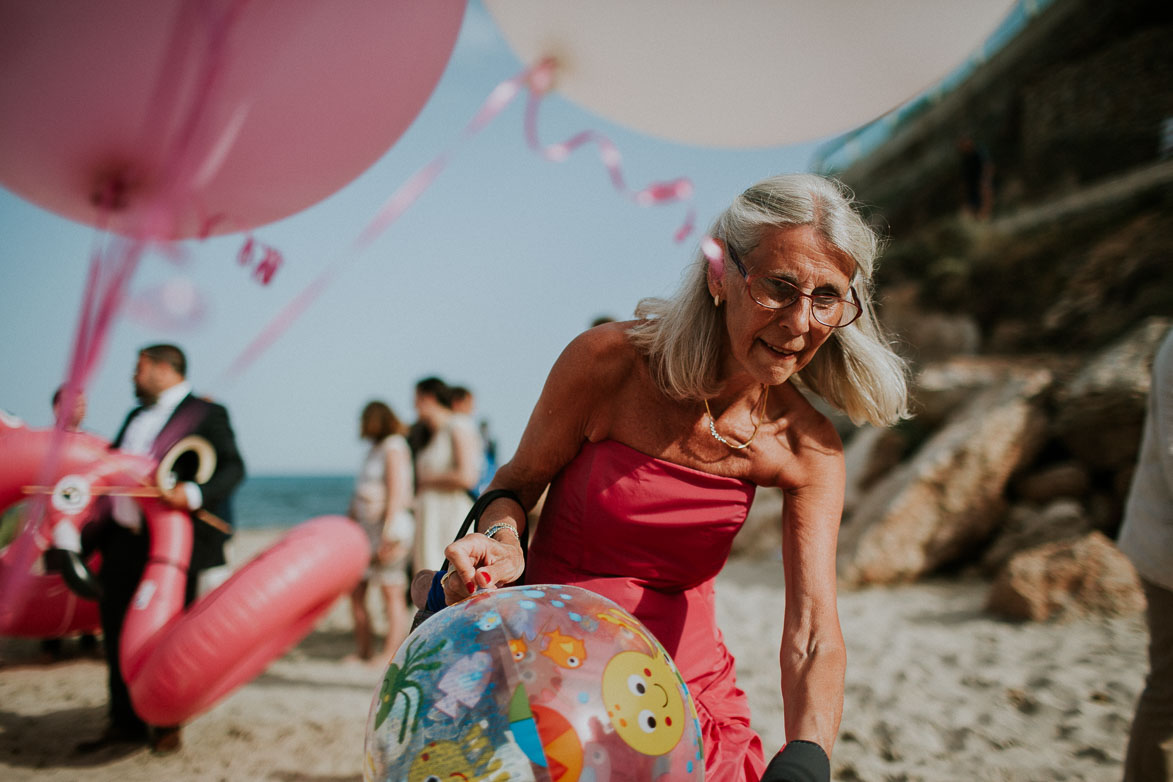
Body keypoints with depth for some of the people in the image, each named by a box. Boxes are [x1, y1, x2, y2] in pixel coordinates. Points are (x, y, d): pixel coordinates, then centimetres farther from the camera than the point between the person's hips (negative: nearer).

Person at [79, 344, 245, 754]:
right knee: (116, 625, 9)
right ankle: (125, 721, 22)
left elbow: (232, 467, -13)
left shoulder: (206, 414, -4)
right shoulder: (135, 417, 20)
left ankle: (166, 724, 17)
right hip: (123, 539, 7)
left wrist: (193, 493, -29)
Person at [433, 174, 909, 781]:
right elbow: (520, 480, -4)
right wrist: (502, 542, -25)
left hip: (688, 685, 3)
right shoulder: (607, 362, -20)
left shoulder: (809, 450, -11)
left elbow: (812, 632, -16)